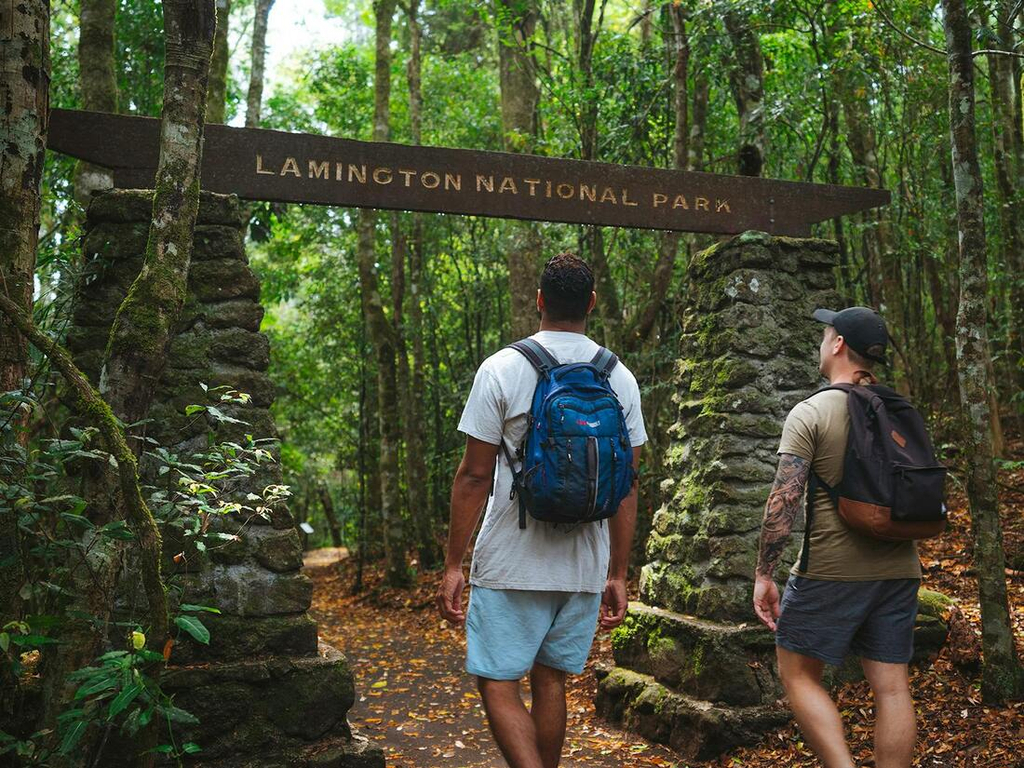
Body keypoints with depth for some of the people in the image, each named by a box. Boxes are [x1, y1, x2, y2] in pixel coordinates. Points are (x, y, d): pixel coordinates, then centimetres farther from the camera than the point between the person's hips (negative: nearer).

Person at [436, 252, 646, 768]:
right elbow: (626, 486, 5)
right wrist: (617, 574, 12)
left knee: (498, 684, 4)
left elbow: (474, 476, -10)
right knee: (550, 680, 18)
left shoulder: (502, 368, -9)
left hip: (512, 565, -4)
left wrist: (453, 564, -2)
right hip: (586, 566, 5)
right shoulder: (621, 378, 3)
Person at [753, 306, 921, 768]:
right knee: (891, 686, 9)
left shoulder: (812, 412, -9)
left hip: (831, 570, -6)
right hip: (899, 570, 6)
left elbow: (784, 499, -15)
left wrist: (764, 575, -10)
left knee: (798, 674, 6)